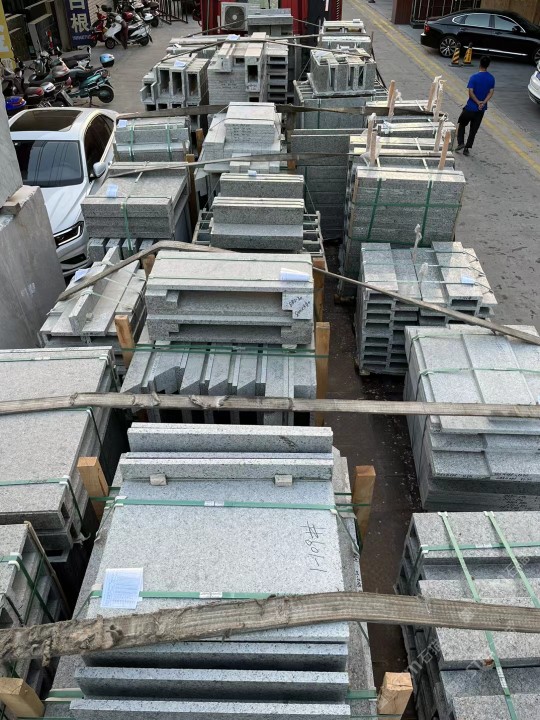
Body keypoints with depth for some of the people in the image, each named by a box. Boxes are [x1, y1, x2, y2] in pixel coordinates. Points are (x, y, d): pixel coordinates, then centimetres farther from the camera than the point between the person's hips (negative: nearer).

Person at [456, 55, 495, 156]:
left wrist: (478, 102, -15)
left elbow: (471, 93, -19)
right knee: (474, 129, 11)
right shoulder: (491, 78, 0)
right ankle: (467, 148, 10)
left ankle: (461, 143, 3)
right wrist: (483, 102, -14)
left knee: (462, 124, 16)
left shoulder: (474, 77, -14)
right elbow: (491, 93, -6)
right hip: (481, 109, 4)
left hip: (471, 107, -3)